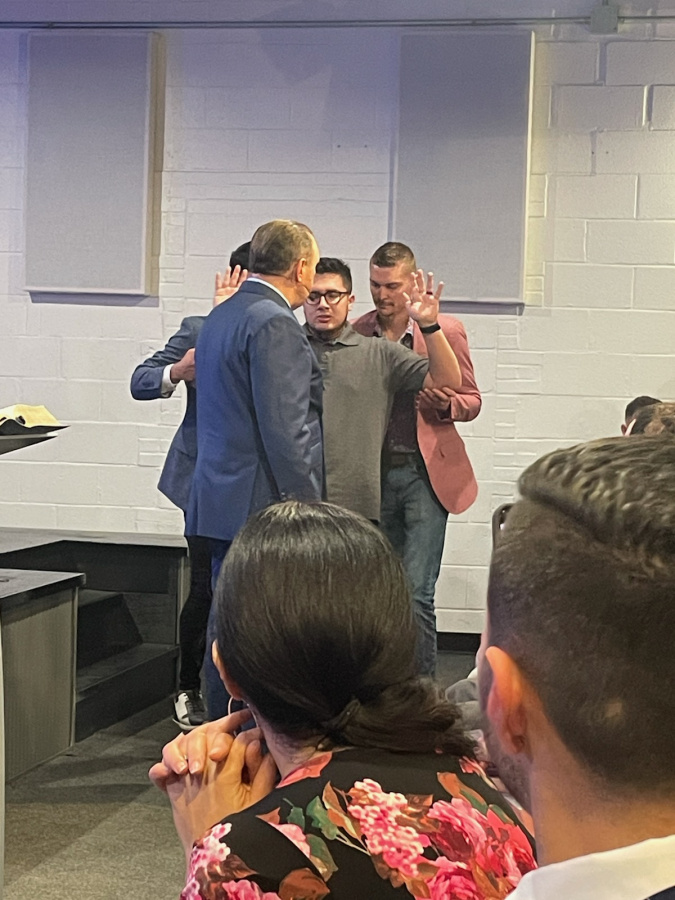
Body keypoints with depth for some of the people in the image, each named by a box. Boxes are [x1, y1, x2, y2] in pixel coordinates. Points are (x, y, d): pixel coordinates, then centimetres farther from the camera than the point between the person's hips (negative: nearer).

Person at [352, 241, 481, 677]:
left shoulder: (446, 331, -1)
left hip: (424, 473, -3)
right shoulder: (357, 333, 7)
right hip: (374, 474, 3)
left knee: (415, 592, -10)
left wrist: (442, 401, -16)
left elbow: (471, 401, 5)